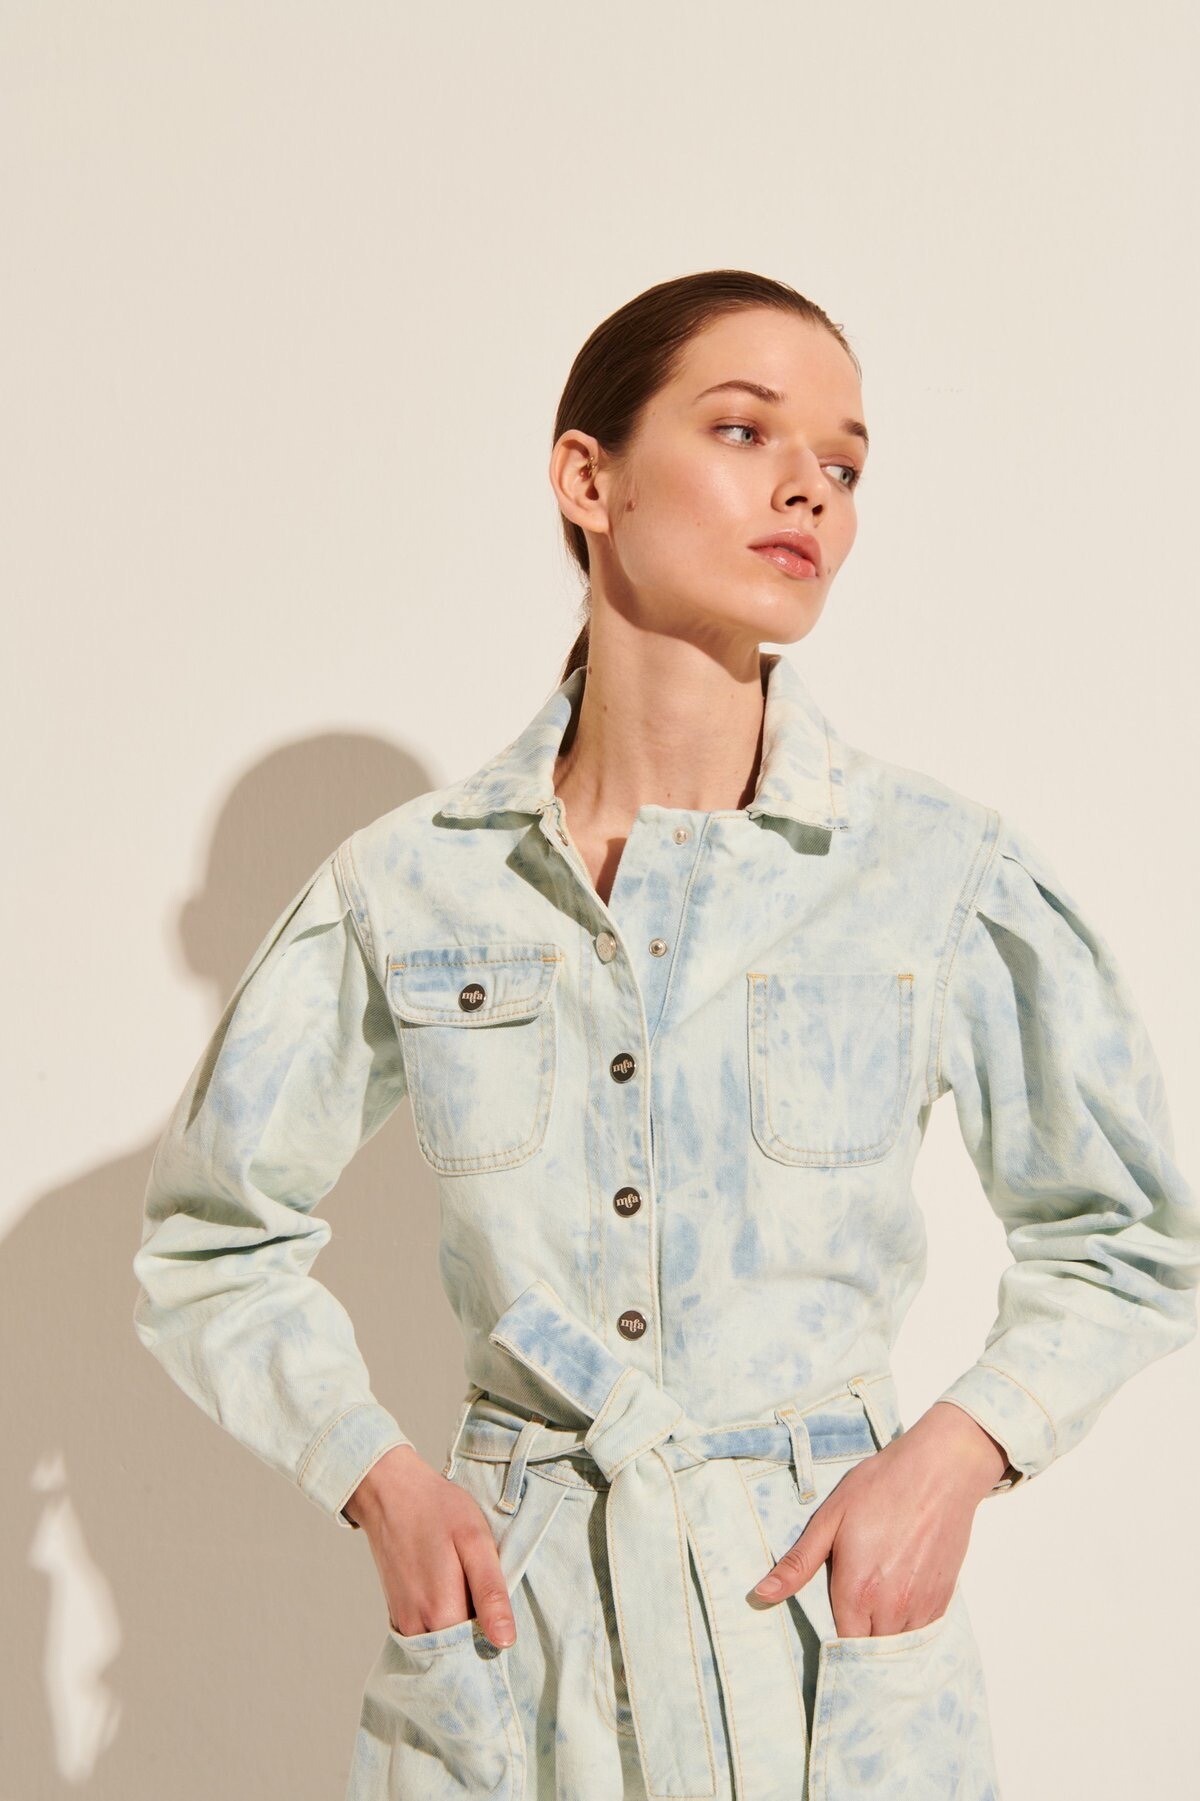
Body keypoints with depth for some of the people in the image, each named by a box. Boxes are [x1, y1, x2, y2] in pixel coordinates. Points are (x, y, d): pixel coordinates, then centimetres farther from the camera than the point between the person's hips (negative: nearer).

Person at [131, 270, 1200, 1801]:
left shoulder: (945, 873, -7)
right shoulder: (404, 887, -5)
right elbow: (214, 1244, 6)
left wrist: (959, 1449, -9)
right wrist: (378, 1480, -6)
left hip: (835, 1614, 0)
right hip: (503, 1613, 1)